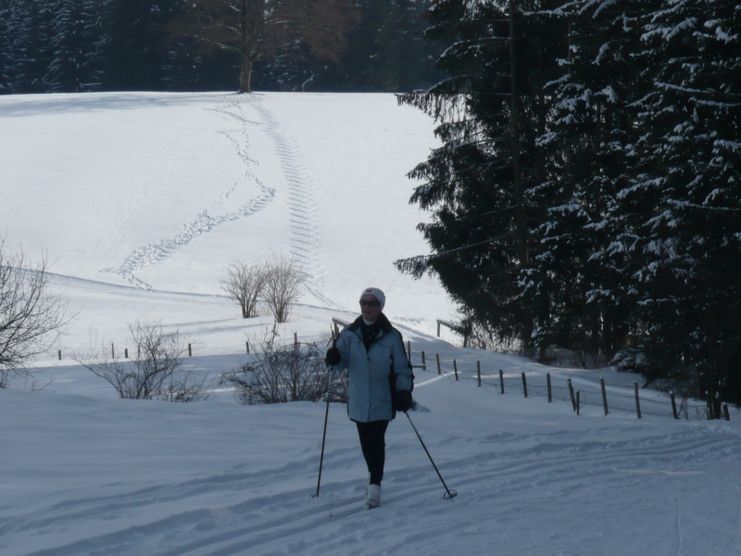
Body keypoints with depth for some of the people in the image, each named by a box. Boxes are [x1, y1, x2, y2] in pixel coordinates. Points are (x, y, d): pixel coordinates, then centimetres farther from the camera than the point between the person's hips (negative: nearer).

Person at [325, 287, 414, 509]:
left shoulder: (391, 336, -5)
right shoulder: (349, 334, 2)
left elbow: (402, 368, -1)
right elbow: (340, 365, 4)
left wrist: (404, 392, -13)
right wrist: (333, 359, -20)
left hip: (382, 401, -3)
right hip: (358, 401, 3)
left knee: (376, 441, -10)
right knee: (366, 442, 11)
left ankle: (375, 484, -6)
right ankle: (375, 477, 29)